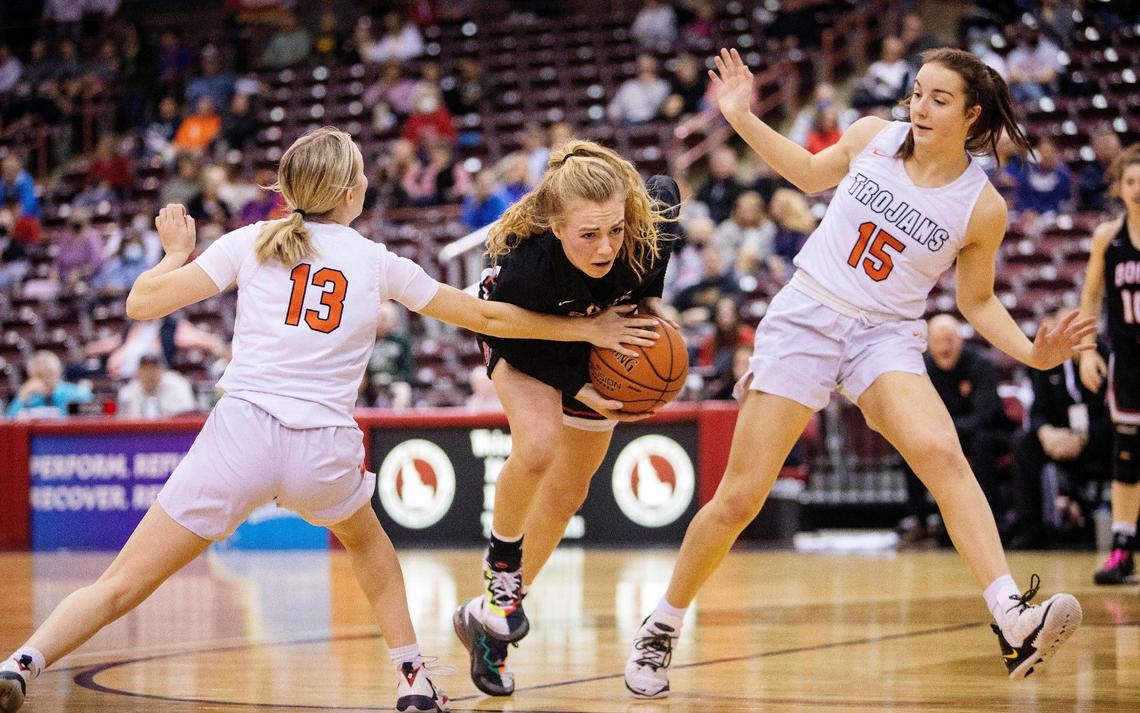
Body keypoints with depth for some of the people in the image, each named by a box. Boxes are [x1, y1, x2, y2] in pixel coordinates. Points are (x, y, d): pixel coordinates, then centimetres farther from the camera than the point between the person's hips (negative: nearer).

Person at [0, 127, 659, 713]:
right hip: (326, 450, 1)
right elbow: (488, 316, 18)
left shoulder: (252, 242, 9)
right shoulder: (379, 264, 12)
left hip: (243, 432, -1)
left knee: (122, 586, -2)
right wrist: (588, 329, 29)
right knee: (366, 541, 35)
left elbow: (143, 304, 4)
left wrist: (177, 251, 24)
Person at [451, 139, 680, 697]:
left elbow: (666, 191, -11)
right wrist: (580, 392, -32)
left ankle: (490, 614, 28)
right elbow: (511, 341, -24)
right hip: (523, 341, -4)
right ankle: (501, 563, -5)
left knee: (567, 492, 11)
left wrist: (651, 296, -15)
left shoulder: (647, 227, -37)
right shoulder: (525, 267, -43)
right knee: (539, 443, -33)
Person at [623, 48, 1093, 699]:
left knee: (942, 454, -31)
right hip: (805, 318, 1)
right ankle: (663, 628, 19)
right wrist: (741, 118, 14)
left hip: (886, 336, -1)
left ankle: (1015, 622, -41)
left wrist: (1034, 352, -8)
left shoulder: (982, 207, -5)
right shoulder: (874, 137, -2)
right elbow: (811, 173, 19)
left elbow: (977, 301, 8)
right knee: (739, 499, -2)